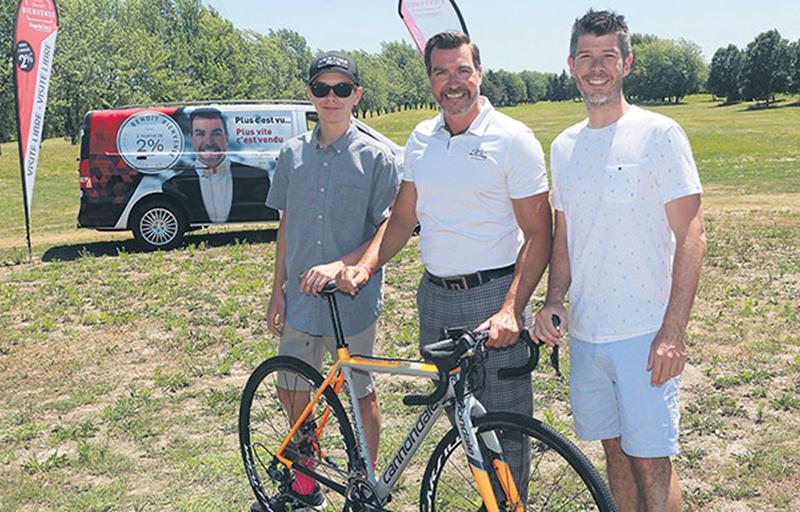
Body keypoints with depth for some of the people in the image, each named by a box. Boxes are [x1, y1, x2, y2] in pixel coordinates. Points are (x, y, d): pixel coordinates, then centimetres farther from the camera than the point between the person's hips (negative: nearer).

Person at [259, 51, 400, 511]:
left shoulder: (377, 156, -6)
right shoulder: (293, 153, 6)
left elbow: (389, 230, -9)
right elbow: (286, 225, 12)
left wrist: (341, 266, -23)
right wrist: (278, 291, 9)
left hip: (352, 301, -4)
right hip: (301, 300, 4)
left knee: (361, 396, 9)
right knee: (292, 389, 13)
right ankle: (305, 474, 35)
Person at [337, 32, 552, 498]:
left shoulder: (513, 139, -8)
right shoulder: (421, 139, 9)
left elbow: (539, 235, -10)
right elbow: (403, 218, 13)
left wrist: (510, 310, -22)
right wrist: (365, 266, -4)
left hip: (493, 297, -5)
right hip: (435, 297, 6)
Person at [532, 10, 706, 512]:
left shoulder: (659, 134, -7)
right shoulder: (564, 146, 10)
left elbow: (692, 235, -10)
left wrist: (673, 332, -16)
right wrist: (554, 300, 0)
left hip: (645, 333, -5)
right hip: (585, 333, 5)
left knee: (651, 461, 1)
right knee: (616, 451, 16)